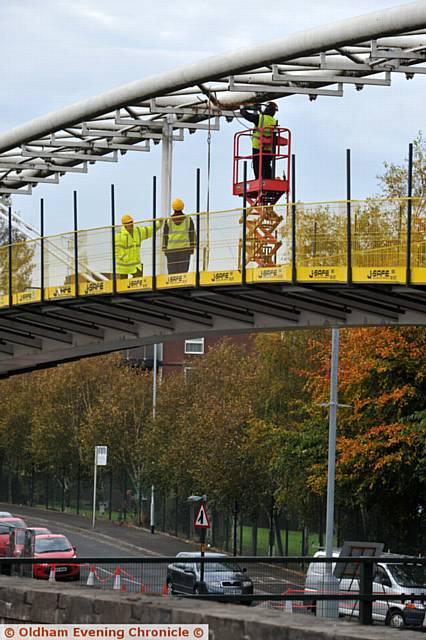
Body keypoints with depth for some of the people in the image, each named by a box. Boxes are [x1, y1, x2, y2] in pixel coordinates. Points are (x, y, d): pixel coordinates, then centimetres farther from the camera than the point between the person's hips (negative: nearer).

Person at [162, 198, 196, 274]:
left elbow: (165, 236, 6)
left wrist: (164, 249, 12)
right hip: (185, 248, 0)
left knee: (172, 272, 1)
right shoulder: (188, 219, 2)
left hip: (171, 249, 0)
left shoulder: (168, 220, 3)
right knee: (183, 271, -1)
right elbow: (192, 234, 4)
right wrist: (192, 247, 10)